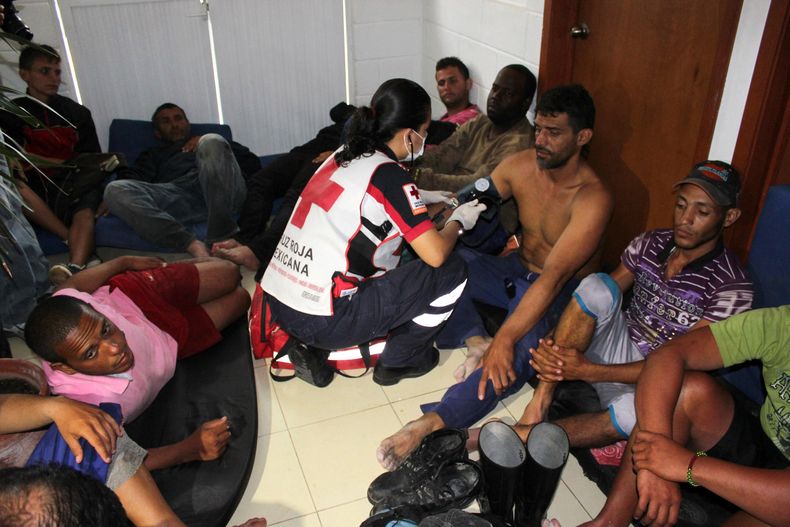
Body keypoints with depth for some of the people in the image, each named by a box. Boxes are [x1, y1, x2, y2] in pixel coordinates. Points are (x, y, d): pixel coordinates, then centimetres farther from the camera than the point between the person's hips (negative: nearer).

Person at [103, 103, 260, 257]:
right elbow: (134, 176, 15)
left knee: (211, 141, -28)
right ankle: (193, 245, -40)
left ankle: (221, 237, -39)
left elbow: (253, 163, 23)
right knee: (115, 189, -23)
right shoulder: (154, 154, 39)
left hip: (222, 191, -1)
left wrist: (208, 143, 15)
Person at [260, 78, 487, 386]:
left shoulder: (345, 155, 9)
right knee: (452, 272, 0)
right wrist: (458, 221, 5)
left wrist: (425, 197, 30)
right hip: (322, 323, -9)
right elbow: (436, 255, -16)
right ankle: (399, 360, 16)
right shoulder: (388, 174, -14)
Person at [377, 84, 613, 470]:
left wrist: (505, 338, -43)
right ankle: (474, 340, -14)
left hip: (562, 291, -5)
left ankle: (432, 423, -39)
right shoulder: (519, 166, -6)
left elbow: (555, 276, -35)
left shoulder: (592, 198, -25)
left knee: (521, 348, -38)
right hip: (516, 268, 6)